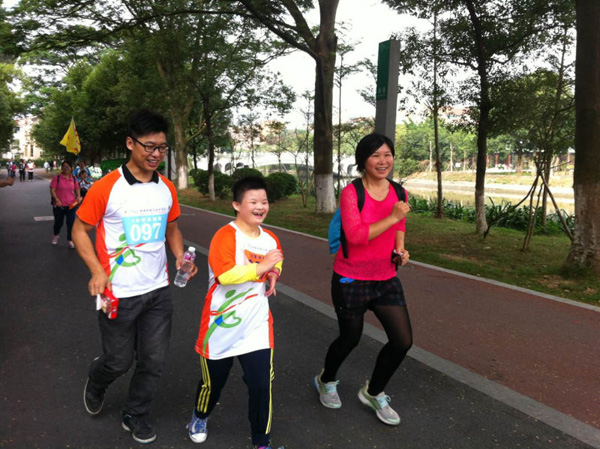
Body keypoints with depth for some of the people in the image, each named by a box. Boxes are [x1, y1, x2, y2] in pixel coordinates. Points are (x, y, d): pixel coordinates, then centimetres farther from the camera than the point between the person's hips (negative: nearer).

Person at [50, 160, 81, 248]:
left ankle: (70, 240, 5)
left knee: (71, 222, -3)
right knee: (58, 222, 12)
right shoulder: (57, 178, -4)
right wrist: (57, 200, -20)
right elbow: (52, 190, -9)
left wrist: (78, 197, 1)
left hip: (71, 205, 2)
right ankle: (55, 235, 41)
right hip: (59, 205, -2)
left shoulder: (73, 178, 7)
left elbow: (77, 189, 20)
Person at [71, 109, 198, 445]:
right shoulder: (106, 188, -12)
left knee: (154, 361, 11)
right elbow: (80, 231, -4)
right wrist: (98, 271, -18)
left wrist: (180, 256, -3)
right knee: (120, 360, 13)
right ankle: (96, 382, 49)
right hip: (119, 294, -4)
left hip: (159, 291, 4)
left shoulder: (167, 188, 2)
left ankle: (136, 416, 36)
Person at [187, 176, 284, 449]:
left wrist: (274, 273, 0)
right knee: (213, 382, 20)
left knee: (262, 386, 1)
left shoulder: (271, 239, 2)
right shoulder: (225, 235, -19)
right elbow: (225, 274, -32)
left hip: (257, 327, 4)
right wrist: (260, 267, -28)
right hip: (221, 327, -3)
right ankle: (200, 416, 53)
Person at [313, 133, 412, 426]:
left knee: (403, 341, 1)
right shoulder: (351, 193, -15)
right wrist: (391, 217, -28)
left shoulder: (399, 192, 2)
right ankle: (326, 381, 46)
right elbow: (355, 235, -27)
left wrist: (400, 250, 3)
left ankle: (373, 393, 29)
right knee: (350, 339, 12)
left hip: (386, 279, 5)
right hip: (351, 280, -5)